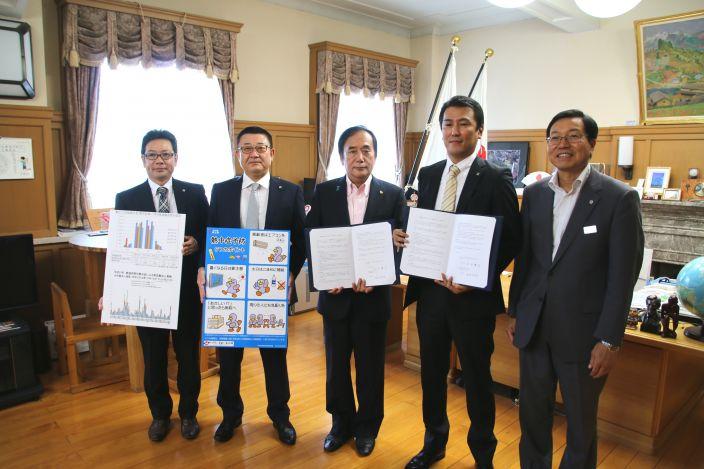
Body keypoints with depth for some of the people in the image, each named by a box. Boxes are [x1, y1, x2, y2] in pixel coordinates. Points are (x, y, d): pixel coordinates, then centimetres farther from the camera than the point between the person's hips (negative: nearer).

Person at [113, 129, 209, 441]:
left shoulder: (195, 193, 0)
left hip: (187, 289, 0)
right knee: (153, 357, 15)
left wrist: (196, 243, -18)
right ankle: (160, 414, 37)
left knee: (189, 354, 13)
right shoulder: (126, 199, 0)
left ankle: (188, 413, 35)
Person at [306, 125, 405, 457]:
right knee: (336, 365, 15)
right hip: (335, 294, 1)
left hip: (373, 295, -1)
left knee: (370, 367, 13)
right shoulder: (324, 192, 0)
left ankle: (367, 427, 36)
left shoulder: (393, 195, -3)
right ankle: (341, 423, 37)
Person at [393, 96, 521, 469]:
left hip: (472, 296, -5)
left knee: (476, 378, 13)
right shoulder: (427, 175, 7)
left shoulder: (496, 179, -9)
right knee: (431, 372, 19)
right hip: (429, 289, 5)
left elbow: (511, 241, -11)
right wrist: (402, 236, -9)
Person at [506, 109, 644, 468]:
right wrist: (514, 313, 11)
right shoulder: (534, 194, 4)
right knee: (532, 413, 18)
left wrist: (609, 341, -11)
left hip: (582, 331, -4)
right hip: (534, 327, 4)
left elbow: (623, 275, -10)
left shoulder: (619, 198, -9)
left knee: (581, 422, 15)